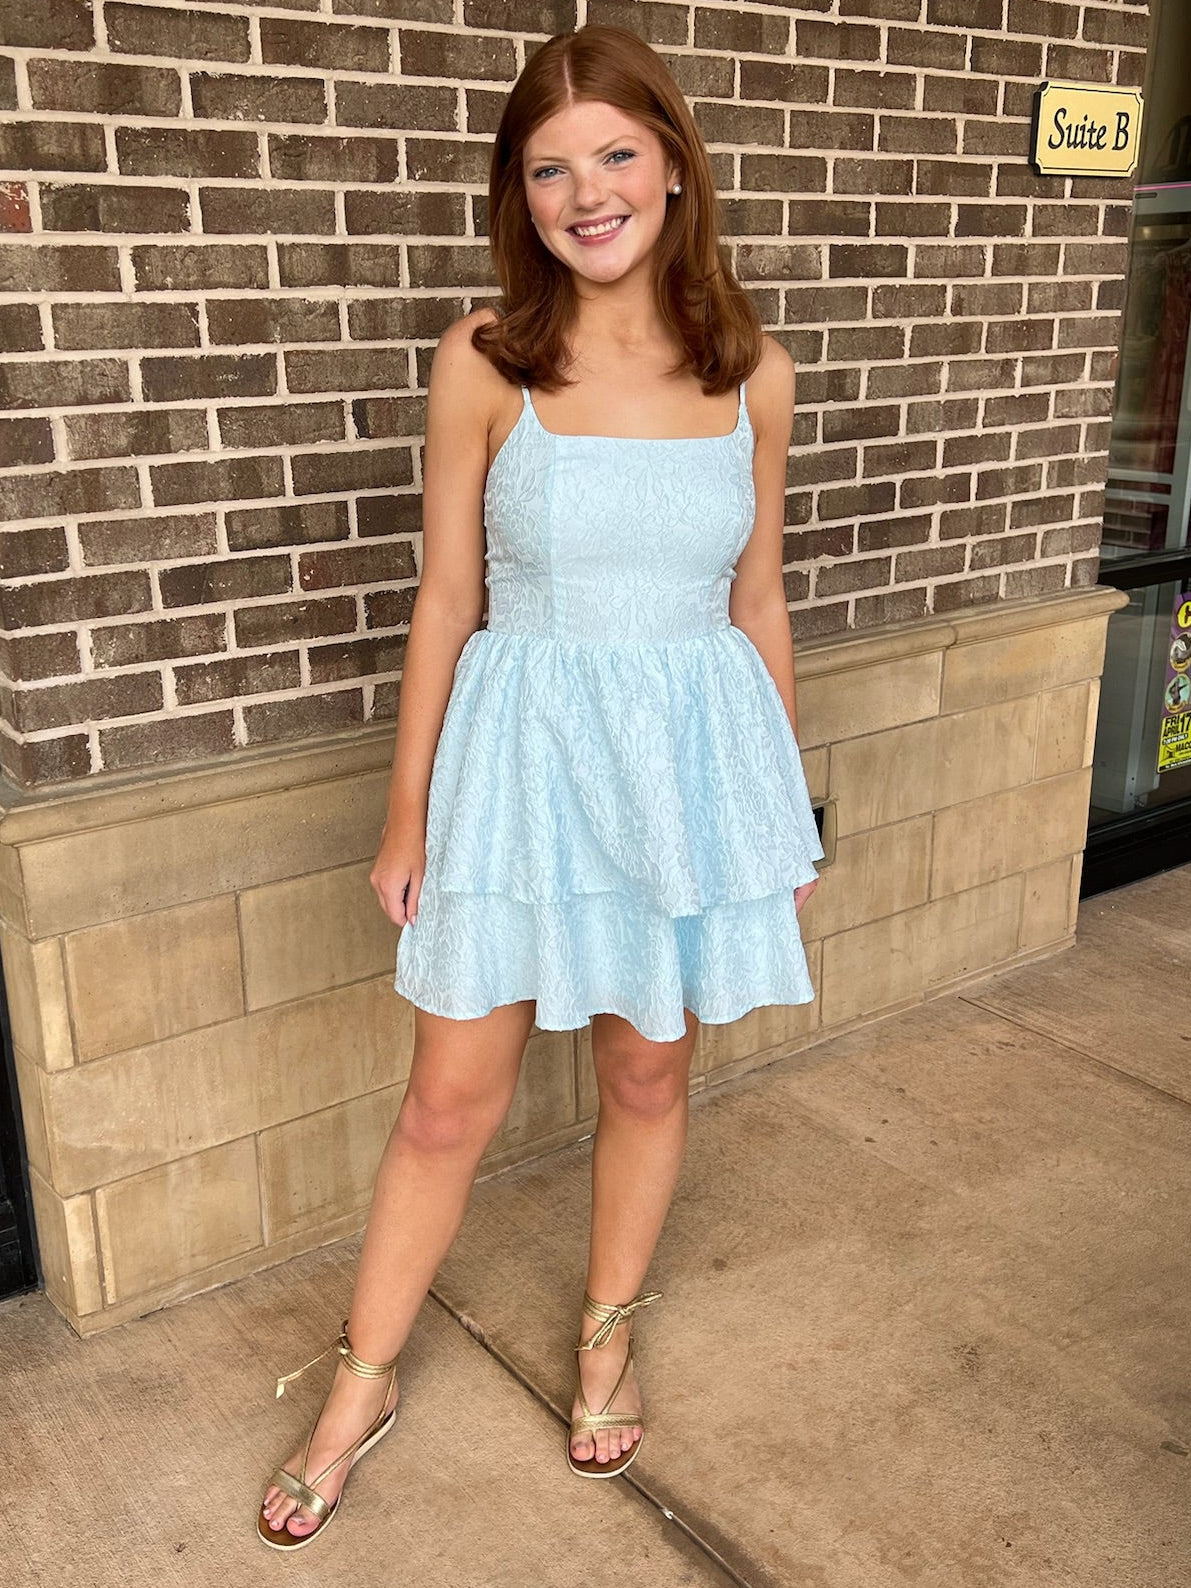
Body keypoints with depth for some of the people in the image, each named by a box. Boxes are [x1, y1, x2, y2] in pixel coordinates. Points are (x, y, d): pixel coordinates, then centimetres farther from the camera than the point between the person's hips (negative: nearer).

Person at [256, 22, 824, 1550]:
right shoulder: (484, 361, -6)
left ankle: (606, 1336, 42)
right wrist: (407, 815, 1)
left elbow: (757, 602, 8)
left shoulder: (752, 373, 0)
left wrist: (791, 815, 11)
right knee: (452, 1099, 7)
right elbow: (446, 599, -2)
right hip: (523, 750, -2)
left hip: (693, 755, 2)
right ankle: (362, 1385, 31)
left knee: (647, 1078, 16)